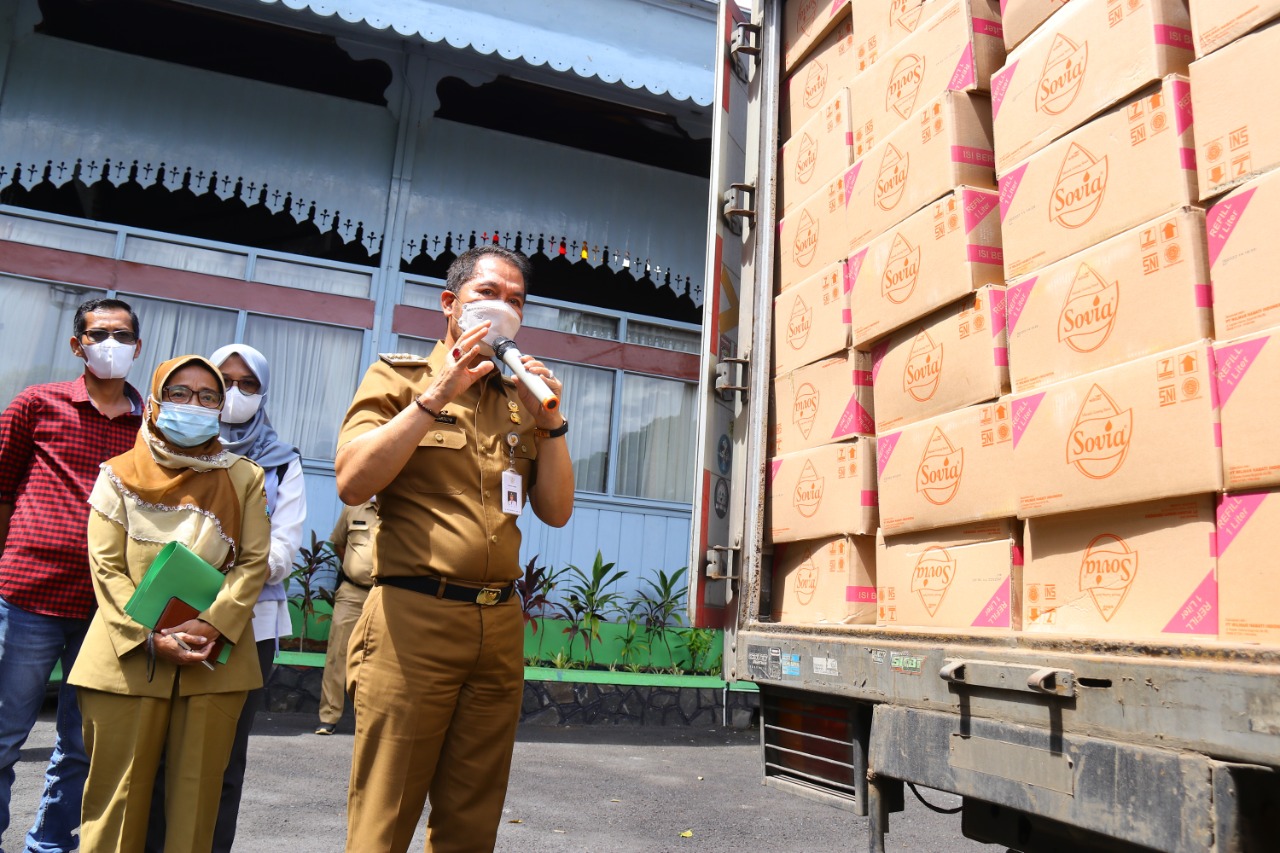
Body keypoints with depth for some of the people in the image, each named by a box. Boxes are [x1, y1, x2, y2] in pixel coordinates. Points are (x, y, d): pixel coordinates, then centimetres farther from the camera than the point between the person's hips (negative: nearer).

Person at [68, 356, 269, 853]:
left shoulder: (244, 479, 8)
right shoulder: (121, 475, 7)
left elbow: (253, 562, 1)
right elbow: (106, 567, 0)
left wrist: (211, 624, -14)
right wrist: (151, 638, -11)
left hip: (215, 659, 1)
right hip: (129, 655, 0)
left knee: (197, 792, 4)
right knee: (119, 791, 2)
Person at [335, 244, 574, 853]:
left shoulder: (521, 399, 16)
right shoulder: (399, 377, 5)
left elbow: (556, 511, 10)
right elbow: (352, 483, -10)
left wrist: (549, 422, -2)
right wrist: (435, 395, -12)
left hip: (499, 625, 4)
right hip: (413, 619, -4)